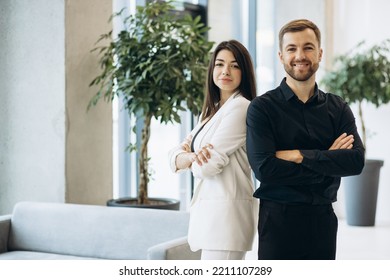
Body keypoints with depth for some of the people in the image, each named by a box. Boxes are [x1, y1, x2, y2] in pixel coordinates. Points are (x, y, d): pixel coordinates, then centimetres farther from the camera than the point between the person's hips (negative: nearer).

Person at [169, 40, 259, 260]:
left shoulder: (240, 107, -11)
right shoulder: (211, 111, 17)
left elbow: (209, 166, -17)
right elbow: (175, 157, 8)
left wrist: (187, 155, 4)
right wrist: (193, 156, -15)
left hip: (227, 209, -9)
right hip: (210, 208, 9)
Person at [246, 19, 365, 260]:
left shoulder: (338, 109, 5)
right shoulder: (262, 107, -6)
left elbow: (356, 161, -9)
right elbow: (264, 168, -18)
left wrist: (299, 156, -18)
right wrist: (328, 160, -13)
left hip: (323, 219, 4)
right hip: (278, 219, -3)